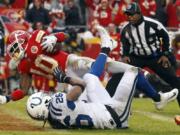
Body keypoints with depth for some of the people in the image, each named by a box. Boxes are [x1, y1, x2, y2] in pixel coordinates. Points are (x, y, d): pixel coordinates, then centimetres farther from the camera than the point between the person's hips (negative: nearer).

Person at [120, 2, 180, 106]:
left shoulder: (153, 24, -19)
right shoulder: (126, 30, -7)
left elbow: (165, 37, -5)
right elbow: (125, 43, 13)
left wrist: (165, 54, -5)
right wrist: (125, 55, -4)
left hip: (156, 57, -2)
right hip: (136, 58, 2)